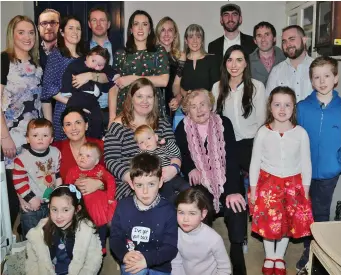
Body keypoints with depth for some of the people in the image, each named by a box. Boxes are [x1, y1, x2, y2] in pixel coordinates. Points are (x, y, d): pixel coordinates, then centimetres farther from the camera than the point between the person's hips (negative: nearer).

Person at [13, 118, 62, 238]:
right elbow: (19, 181, -17)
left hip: (53, 202, 4)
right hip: (32, 206, -4)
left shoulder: (56, 153, -6)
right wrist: (31, 198, -19)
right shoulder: (22, 159, -21)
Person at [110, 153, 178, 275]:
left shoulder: (168, 210, -12)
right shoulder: (123, 206, -5)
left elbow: (171, 248, -13)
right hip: (131, 265, 0)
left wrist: (147, 260, -27)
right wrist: (124, 255, -21)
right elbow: (115, 238, -1)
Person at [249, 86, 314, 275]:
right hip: (268, 181, -1)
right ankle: (269, 256, 30)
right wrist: (253, 188, -3)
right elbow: (255, 162, -3)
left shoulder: (301, 133, -8)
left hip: (293, 183, 1)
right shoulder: (263, 132, -9)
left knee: (289, 221, 10)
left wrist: (305, 189, 0)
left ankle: (279, 257, 33)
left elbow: (306, 163, -1)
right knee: (268, 220, 5)